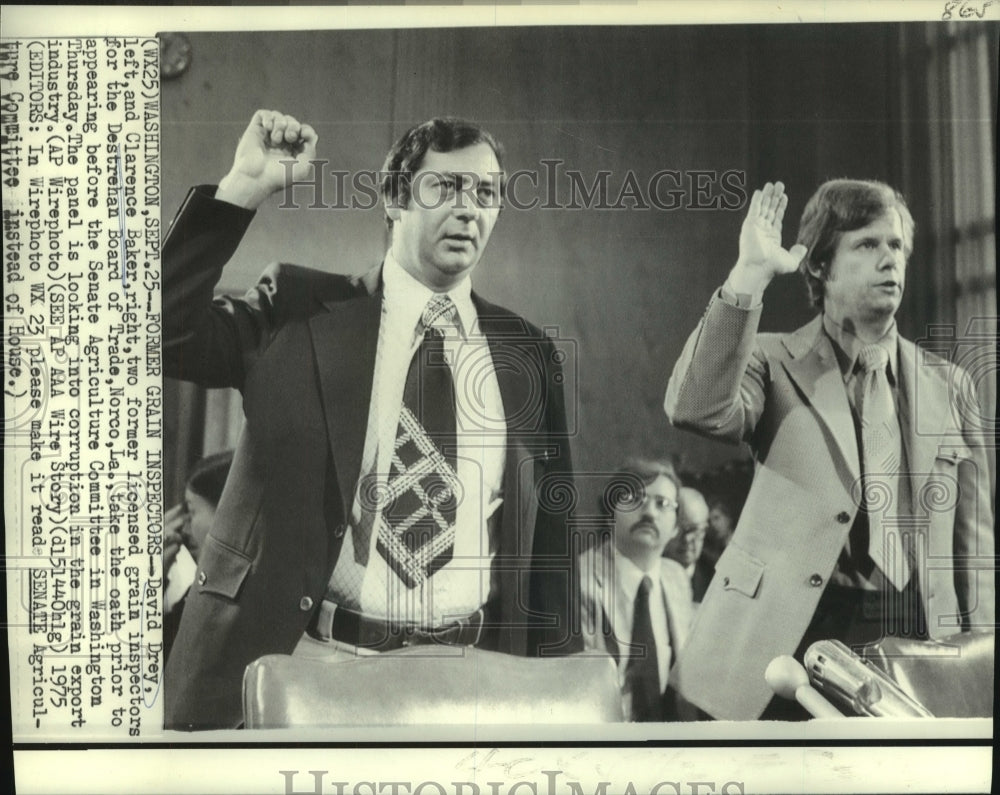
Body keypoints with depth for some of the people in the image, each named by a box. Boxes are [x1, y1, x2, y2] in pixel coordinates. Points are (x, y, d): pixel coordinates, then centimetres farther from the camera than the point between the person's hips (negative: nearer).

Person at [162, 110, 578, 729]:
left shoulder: (529, 354, 8)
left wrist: (557, 686, 9)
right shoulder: (299, 311, 3)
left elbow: (551, 533, 12)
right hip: (310, 658, -2)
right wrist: (244, 188, -13)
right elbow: (169, 334, -9)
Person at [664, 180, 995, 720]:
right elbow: (696, 409, -20)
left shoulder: (948, 385, 12)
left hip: (915, 642, 3)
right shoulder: (775, 364, 3)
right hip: (790, 640, -3)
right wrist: (750, 275, -19)